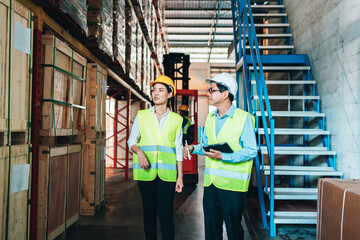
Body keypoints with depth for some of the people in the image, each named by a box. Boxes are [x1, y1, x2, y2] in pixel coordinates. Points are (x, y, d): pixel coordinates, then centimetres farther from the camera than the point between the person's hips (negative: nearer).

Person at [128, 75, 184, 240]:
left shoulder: (176, 119, 7)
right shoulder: (142, 116, 8)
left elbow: (178, 150, 7)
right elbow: (132, 140, 9)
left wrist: (180, 177, 4)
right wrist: (139, 151, -14)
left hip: (166, 172, -1)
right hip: (146, 171, 1)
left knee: (165, 214, -3)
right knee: (149, 212, 8)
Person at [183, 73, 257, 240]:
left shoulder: (244, 118, -9)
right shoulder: (210, 118, 12)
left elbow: (251, 150, -13)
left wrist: (224, 157, -22)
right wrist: (193, 148, 2)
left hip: (232, 183, -6)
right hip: (210, 182, 6)